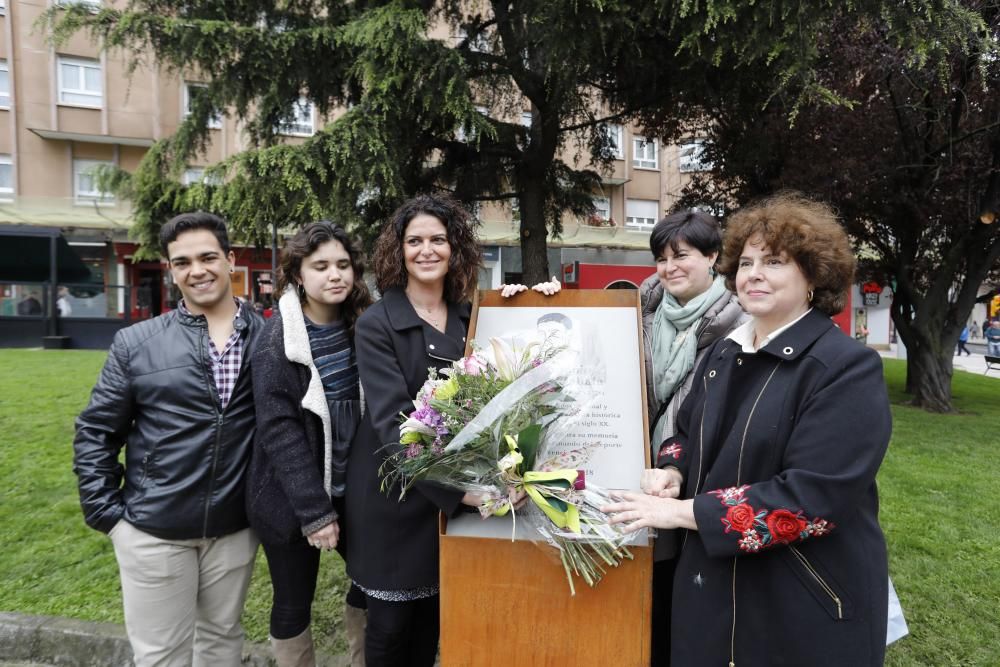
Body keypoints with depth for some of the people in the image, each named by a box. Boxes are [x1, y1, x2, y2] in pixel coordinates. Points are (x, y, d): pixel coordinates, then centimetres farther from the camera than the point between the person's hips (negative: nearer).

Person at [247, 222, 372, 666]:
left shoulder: (362, 327, 0)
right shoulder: (277, 339, -14)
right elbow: (278, 430, -18)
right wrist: (314, 510, -19)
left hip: (350, 489, 5)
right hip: (292, 497, -4)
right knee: (294, 602, 12)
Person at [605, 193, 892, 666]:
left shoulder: (848, 368, -17)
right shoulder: (725, 353, 5)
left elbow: (812, 496, -25)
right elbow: (689, 433, 17)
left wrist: (682, 511, -24)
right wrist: (673, 473, -6)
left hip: (806, 605, -6)